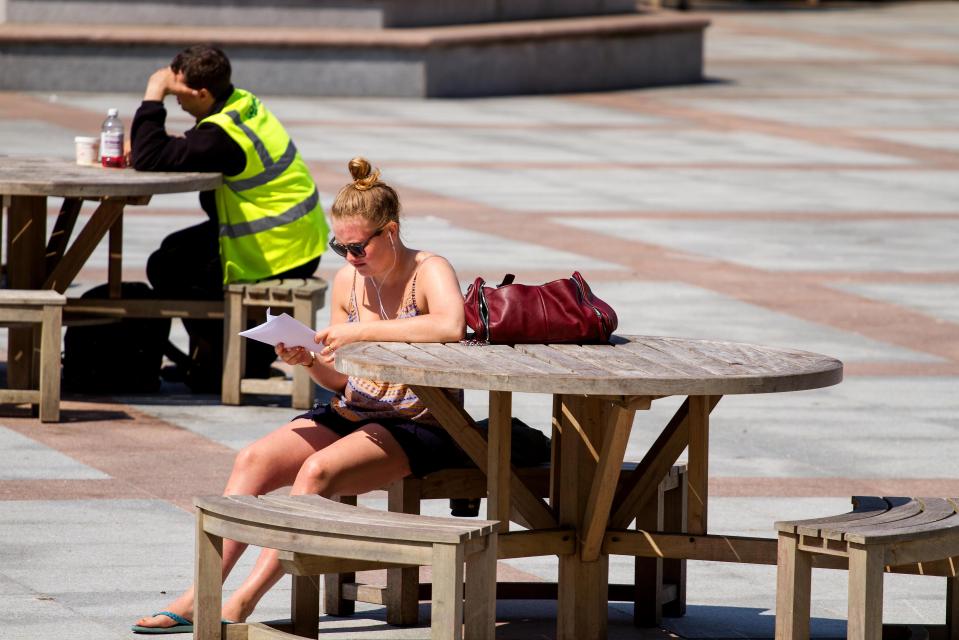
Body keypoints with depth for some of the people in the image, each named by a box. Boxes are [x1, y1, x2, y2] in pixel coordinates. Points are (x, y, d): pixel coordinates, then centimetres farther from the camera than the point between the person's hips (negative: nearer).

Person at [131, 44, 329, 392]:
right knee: (178, 248, 21)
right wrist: (145, 145, -3)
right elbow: (184, 152, 15)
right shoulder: (243, 104, 3)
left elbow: (149, 159, -31)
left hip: (276, 256, -10)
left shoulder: (221, 135, -28)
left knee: (166, 268, -2)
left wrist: (153, 98, -22)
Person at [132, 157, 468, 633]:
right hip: (351, 414, 7)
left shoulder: (429, 272, -10)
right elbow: (341, 380, 14)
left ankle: (244, 600, -30)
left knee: (317, 470, -31)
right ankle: (199, 596, -19)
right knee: (253, 459, -14)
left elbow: (451, 327, -34)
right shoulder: (348, 280, 9)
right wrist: (310, 361, -9)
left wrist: (361, 331, -30)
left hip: (419, 428, -7)